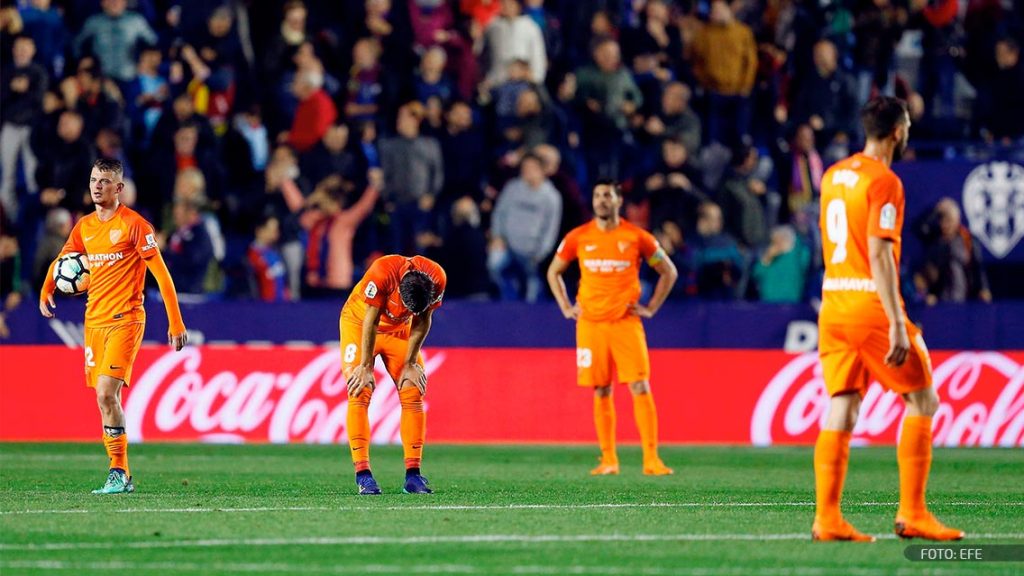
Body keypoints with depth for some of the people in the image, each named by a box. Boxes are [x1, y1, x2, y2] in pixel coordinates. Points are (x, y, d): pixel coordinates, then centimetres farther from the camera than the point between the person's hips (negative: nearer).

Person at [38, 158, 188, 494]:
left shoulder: (134, 224, -7)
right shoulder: (84, 227, 11)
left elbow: (161, 273, -7)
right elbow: (61, 261, 26)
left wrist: (176, 323, -12)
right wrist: (45, 292, 6)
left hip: (125, 319, -6)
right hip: (94, 321, 6)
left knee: (107, 393, -18)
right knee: (105, 399, 5)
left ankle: (118, 473, -12)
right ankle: (122, 477, 13)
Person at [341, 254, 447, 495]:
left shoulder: (437, 279, -27)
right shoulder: (382, 273, -38)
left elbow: (422, 322, -11)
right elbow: (371, 322, -27)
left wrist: (410, 364, -8)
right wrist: (366, 367, -21)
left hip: (399, 329, 4)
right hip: (359, 322, -4)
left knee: (413, 394, -7)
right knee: (359, 394, -15)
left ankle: (413, 474, -5)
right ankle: (362, 473, -18)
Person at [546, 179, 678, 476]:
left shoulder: (636, 237, 0)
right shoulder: (578, 237, 4)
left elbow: (668, 272, 10)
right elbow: (553, 272, 19)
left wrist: (650, 308, 3)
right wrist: (566, 308, 9)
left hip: (626, 322, -2)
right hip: (590, 324, 2)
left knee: (640, 388, -10)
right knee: (601, 392, 4)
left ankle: (651, 459, -11)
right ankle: (608, 460, 11)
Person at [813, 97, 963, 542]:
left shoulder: (833, 176, 13)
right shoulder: (884, 182, -12)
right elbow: (879, 254, -18)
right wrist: (897, 325, -20)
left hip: (833, 304, 7)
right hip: (871, 306, -7)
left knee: (840, 410, 5)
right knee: (923, 402, 4)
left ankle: (827, 518, -2)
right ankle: (912, 514, 0)